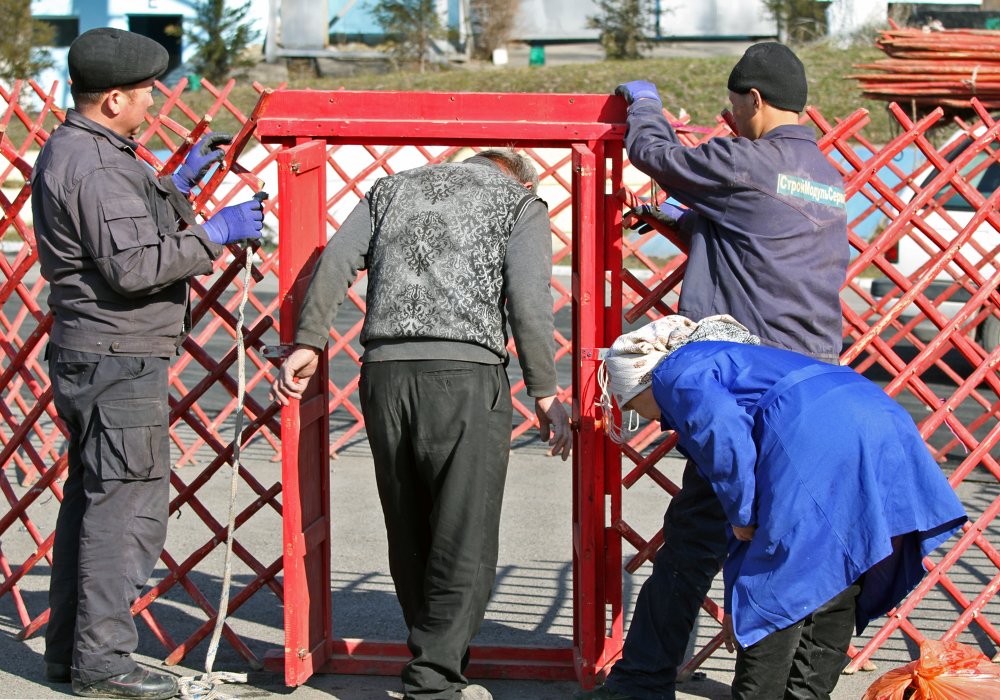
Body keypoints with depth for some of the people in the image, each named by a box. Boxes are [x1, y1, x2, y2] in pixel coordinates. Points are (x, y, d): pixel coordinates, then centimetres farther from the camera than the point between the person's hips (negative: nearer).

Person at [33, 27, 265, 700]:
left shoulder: (68, 149, 15)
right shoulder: (96, 166, -19)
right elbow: (131, 265, -27)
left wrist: (178, 184, 22)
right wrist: (213, 234, -20)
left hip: (86, 353, 11)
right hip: (117, 359, -11)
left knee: (90, 496, 16)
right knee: (126, 506, -6)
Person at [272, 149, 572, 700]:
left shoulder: (393, 188, 24)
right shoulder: (520, 202, 12)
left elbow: (337, 260, 10)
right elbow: (528, 296, -3)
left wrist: (307, 343, 7)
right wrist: (545, 393, -2)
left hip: (383, 371, 4)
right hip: (465, 371, -4)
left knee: (408, 537, 14)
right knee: (464, 542, 1)